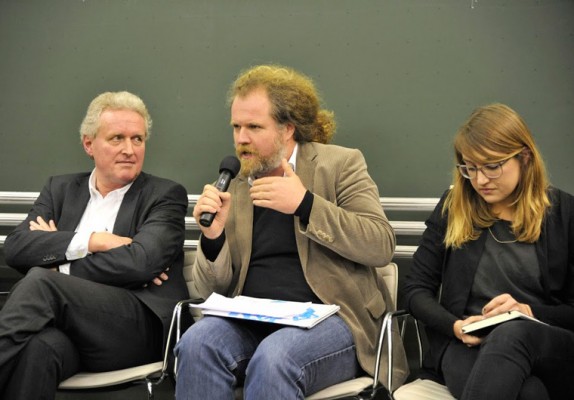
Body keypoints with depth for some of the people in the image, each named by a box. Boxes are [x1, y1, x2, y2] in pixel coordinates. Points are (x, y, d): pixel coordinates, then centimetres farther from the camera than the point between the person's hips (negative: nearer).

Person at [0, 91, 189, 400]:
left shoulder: (165, 195, 8)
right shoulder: (60, 189, 22)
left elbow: (140, 262, -10)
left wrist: (57, 254, 1)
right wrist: (92, 240, -7)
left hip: (139, 326, -2)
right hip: (64, 324, 3)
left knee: (40, 281, -29)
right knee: (37, 347, -37)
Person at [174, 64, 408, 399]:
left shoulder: (340, 164, 3)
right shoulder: (231, 186, 12)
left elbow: (382, 246, -9)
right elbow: (213, 290, 11)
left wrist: (305, 204, -17)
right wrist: (213, 236, -10)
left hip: (329, 319, -3)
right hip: (250, 323, 4)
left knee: (273, 358, -33)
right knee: (197, 343, -27)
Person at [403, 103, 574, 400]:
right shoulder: (453, 207, 10)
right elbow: (416, 289, 10)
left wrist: (529, 312, -13)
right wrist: (455, 326, -9)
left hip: (548, 347, 1)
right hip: (465, 344, -1)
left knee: (512, 333, -39)